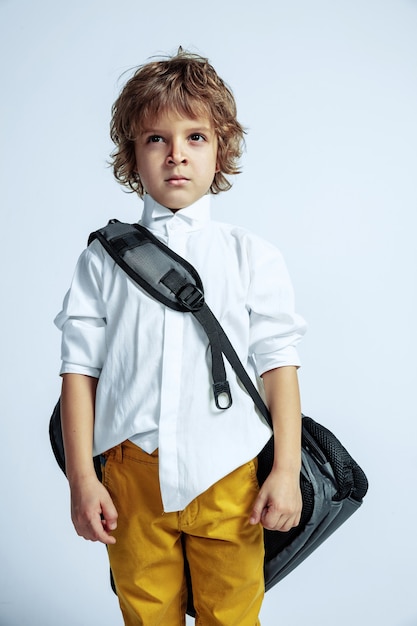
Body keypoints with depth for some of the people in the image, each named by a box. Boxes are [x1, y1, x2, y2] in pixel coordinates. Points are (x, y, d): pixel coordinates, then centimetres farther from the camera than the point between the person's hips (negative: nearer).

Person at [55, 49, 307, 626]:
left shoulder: (252, 256, 3)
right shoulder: (103, 260, 4)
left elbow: (278, 362, 1)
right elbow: (80, 365, 2)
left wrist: (287, 470, -2)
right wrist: (81, 477, -2)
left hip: (227, 477, 0)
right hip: (132, 476, 1)